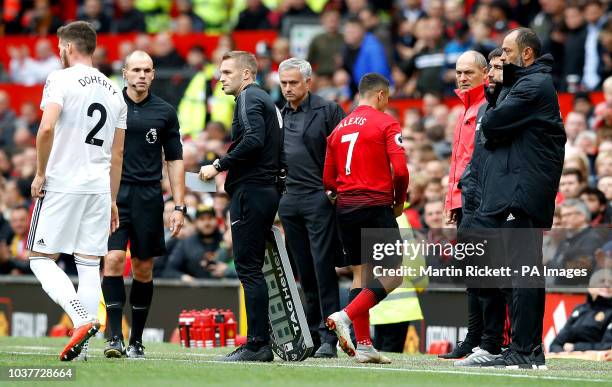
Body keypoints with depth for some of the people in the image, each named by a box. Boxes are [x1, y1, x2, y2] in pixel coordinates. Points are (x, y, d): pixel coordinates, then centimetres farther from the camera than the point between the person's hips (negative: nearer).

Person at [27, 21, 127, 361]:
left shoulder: (62, 79, -6)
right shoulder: (114, 91, 14)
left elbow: (47, 129, -21)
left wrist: (40, 174, -10)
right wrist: (112, 200, 21)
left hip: (62, 184, -6)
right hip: (99, 188, 6)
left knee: (42, 258, 1)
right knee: (90, 266, 7)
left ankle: (83, 320, -19)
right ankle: (82, 347, 4)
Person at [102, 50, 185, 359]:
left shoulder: (165, 112, 8)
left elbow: (175, 160, 12)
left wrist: (178, 206, 6)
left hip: (149, 196, 2)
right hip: (113, 192, -2)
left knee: (143, 268, 4)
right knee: (113, 260, -15)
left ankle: (136, 340, 13)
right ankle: (115, 337, -13)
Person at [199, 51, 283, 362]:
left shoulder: (249, 98, -8)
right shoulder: (264, 99, 23)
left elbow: (253, 140, -23)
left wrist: (219, 166, -17)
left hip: (250, 192, -10)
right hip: (268, 190, 10)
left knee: (248, 268, -10)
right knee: (252, 268, 12)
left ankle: (257, 344, -12)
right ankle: (260, 343, 11)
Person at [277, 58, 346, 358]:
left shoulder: (328, 110, -2)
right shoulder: (279, 115, 15)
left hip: (320, 198, -5)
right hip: (289, 199, 5)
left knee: (323, 266, -8)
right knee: (304, 270, 7)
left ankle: (329, 338, -8)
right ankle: (311, 333, 11)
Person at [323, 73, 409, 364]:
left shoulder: (339, 128, 13)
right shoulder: (385, 123, -4)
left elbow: (328, 179, 12)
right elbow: (400, 169, -13)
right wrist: (399, 202, 2)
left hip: (345, 208, 7)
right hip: (376, 206, -7)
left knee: (361, 273, 12)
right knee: (393, 274, -1)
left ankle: (363, 344, 6)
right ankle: (345, 316, -19)